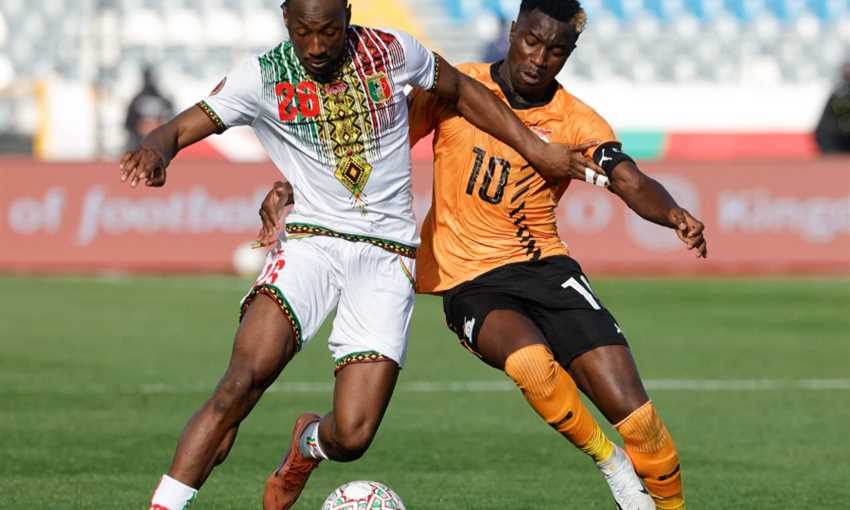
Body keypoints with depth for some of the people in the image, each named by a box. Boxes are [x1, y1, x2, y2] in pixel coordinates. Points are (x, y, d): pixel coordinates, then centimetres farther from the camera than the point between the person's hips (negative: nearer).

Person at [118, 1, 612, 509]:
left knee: (351, 437, -9)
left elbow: (462, 90, 17)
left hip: (388, 257, 1)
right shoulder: (263, 78, -5)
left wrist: (536, 149, 17)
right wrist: (156, 150, -32)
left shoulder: (392, 52, -1)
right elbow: (181, 129, -8)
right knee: (244, 378, -27)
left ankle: (308, 443, 29)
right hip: (311, 243, -1)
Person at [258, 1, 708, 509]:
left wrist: (674, 213, -38)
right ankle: (610, 462, -10)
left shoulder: (577, 123, -1)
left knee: (634, 415, -14)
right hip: (471, 284, -1)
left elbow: (633, 184, -16)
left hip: (546, 267, 1)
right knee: (531, 362, -34)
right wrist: (294, 188, -5)